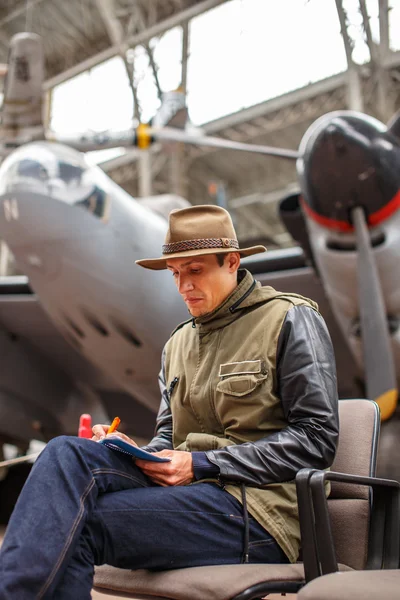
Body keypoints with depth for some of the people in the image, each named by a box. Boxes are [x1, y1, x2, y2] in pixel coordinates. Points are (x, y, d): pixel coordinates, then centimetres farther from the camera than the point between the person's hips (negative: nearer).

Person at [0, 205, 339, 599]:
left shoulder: (291, 321, -1)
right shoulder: (178, 344, 20)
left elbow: (316, 438, -8)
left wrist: (202, 464, -12)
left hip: (258, 508, -6)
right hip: (188, 489, 6)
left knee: (78, 524, -27)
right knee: (67, 453, -23)